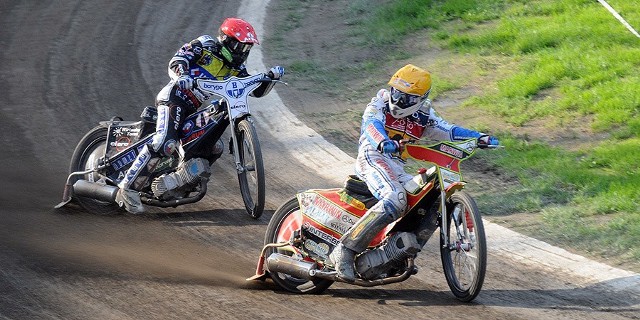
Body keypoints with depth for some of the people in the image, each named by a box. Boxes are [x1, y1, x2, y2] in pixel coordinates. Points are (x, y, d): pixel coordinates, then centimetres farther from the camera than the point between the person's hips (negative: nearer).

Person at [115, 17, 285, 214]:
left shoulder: (235, 69, 16)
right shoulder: (205, 45, -4)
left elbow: (257, 90, 18)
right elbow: (176, 61, -15)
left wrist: (271, 77, 0)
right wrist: (180, 75, -37)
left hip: (193, 109, 9)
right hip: (174, 98, -9)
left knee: (215, 147, 9)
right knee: (164, 143, -28)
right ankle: (128, 189, -29)